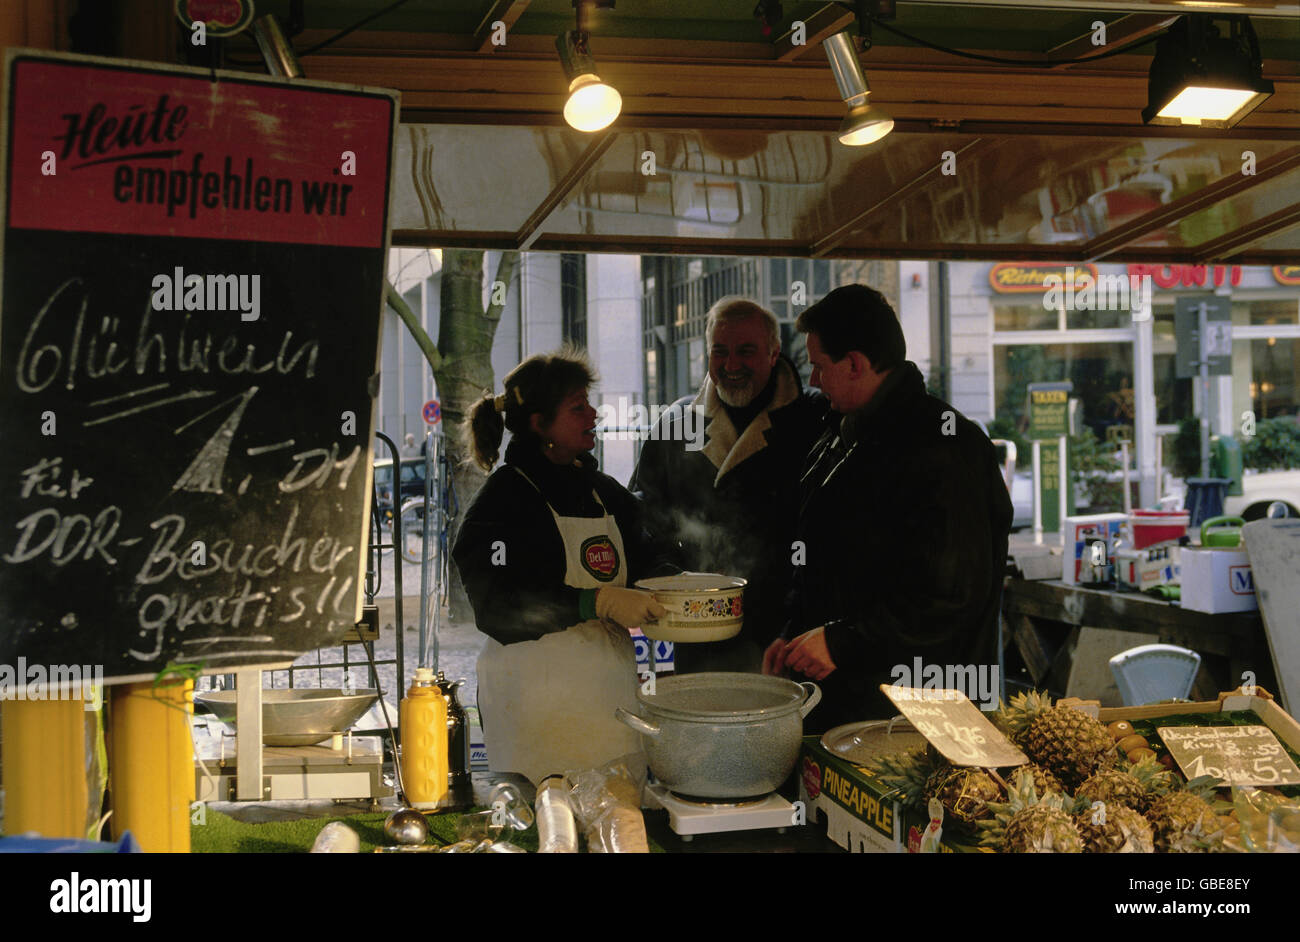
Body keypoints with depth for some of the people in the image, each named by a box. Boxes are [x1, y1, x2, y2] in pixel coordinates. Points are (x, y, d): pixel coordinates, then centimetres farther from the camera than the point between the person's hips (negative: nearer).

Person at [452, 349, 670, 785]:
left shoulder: (605, 492, 15)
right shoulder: (504, 498, -6)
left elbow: (641, 566, 27)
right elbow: (494, 605, -17)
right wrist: (598, 602, -22)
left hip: (610, 692, 6)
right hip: (535, 696, -6)